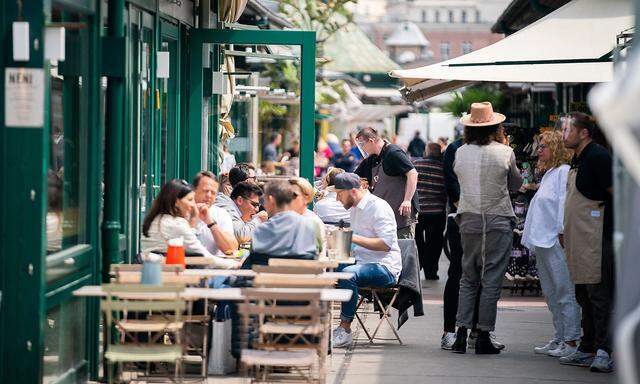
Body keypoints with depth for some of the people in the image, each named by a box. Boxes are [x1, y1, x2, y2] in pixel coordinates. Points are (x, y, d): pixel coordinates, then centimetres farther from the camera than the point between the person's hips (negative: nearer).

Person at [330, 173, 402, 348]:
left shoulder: (378, 207, -12)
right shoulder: (355, 208, 17)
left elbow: (386, 243, -22)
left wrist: (354, 238, -24)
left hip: (385, 268, -9)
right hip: (362, 263, 9)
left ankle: (345, 329, -27)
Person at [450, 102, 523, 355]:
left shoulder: (461, 153, 0)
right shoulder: (504, 153, -7)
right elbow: (516, 184, 6)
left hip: (469, 222, 3)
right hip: (498, 223, -3)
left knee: (468, 279, 13)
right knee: (491, 281, 2)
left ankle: (461, 334, 6)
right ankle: (483, 337, 2)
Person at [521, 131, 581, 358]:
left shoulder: (565, 172, -8)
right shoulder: (548, 174, 21)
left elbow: (565, 203, -15)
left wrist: (562, 233, -20)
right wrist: (533, 240, 20)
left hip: (557, 243, -10)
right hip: (543, 243, 10)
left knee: (565, 292, -7)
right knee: (551, 294, 12)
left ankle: (571, 341, -5)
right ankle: (560, 339, 17)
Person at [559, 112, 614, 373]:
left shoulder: (597, 156, -12)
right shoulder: (577, 160, 19)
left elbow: (616, 192, -15)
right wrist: (566, 233, 23)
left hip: (597, 238, -10)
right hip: (579, 239, 10)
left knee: (599, 294, -12)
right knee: (584, 295, 13)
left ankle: (604, 351, -14)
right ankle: (587, 350, 20)